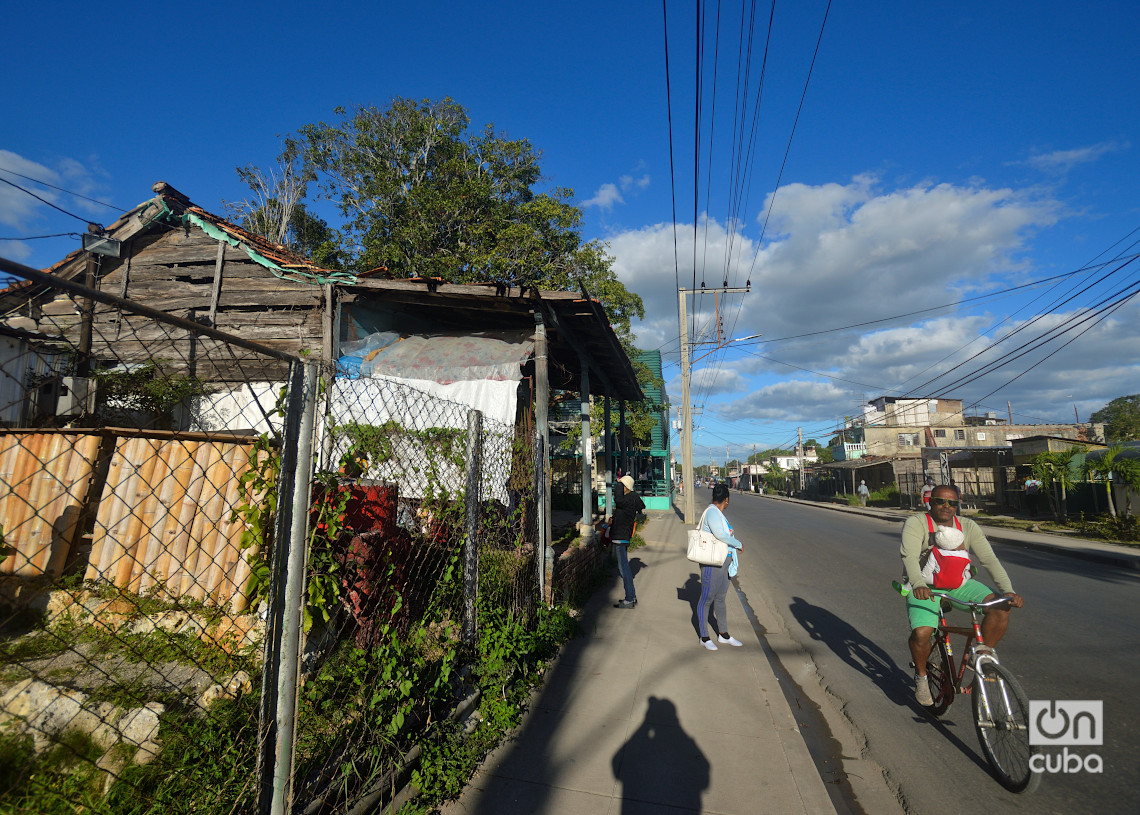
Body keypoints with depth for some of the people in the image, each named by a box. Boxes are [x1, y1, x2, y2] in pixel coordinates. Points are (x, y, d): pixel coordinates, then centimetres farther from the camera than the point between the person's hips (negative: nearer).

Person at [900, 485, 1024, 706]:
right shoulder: (916, 523, -12)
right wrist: (918, 584, -44)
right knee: (921, 633, -25)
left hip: (959, 585, 4)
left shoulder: (967, 527, 1)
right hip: (925, 588, -4)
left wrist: (1008, 590, -21)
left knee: (1001, 607, -19)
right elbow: (909, 556, -26)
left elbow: (989, 559, -7)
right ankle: (921, 676, 5)